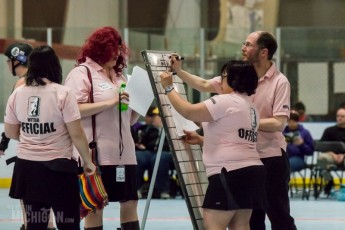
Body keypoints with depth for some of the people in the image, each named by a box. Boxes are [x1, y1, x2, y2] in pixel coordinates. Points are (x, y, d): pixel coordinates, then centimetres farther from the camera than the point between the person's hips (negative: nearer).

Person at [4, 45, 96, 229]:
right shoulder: (62, 94, -11)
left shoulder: (17, 94, 2)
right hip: (58, 167, -4)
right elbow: (76, 135, -11)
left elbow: (10, 133, 12)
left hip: (26, 167, 4)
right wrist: (88, 161, 2)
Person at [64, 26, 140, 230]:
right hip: (96, 153, -7)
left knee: (130, 202, 6)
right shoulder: (81, 73, -4)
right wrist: (110, 102, -19)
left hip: (124, 152, 7)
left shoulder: (119, 75, 18)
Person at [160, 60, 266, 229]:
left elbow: (188, 111, -13)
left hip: (231, 172, -10)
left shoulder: (226, 101, -11)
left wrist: (168, 87, -2)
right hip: (250, 171, 10)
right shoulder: (250, 107, 20)